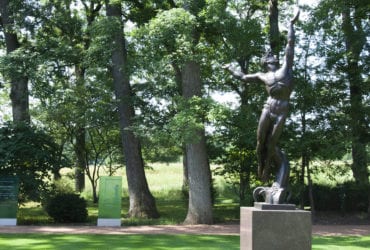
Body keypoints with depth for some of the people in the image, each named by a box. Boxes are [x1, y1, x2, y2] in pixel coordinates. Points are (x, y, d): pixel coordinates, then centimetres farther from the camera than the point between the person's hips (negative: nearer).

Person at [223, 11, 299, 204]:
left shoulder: (286, 67, 14)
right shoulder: (262, 76, 17)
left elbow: (290, 43, 18)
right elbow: (244, 78, 31)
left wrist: (292, 24, 23)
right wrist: (230, 69, 38)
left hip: (282, 111, -2)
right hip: (268, 108, 2)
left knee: (271, 144, -2)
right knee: (260, 142, 0)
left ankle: (267, 171, 13)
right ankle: (260, 168, 19)